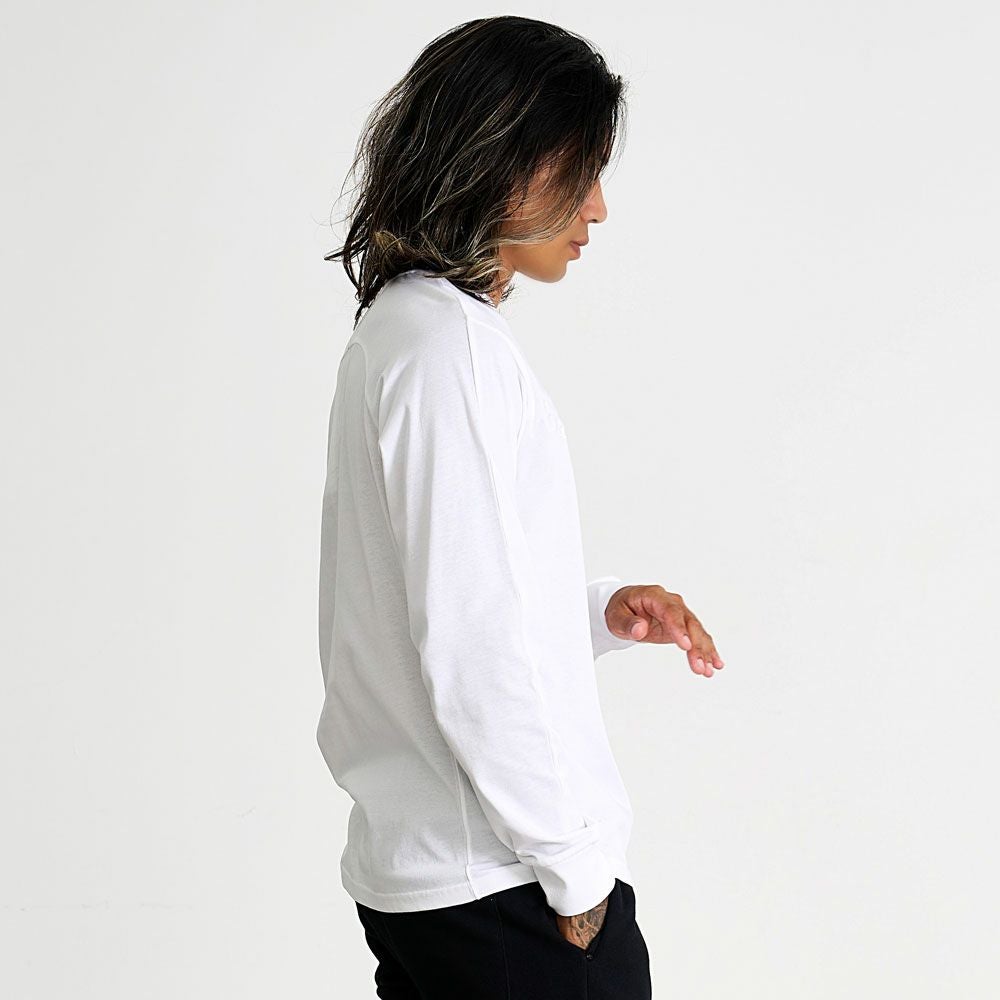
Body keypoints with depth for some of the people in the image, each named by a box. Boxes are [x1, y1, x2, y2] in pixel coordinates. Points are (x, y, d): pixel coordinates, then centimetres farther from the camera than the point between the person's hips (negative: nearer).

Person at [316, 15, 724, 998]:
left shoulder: (397, 327, 14)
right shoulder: (451, 345, -16)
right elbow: (472, 649, -21)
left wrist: (600, 608, 6)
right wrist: (573, 867, -14)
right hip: (502, 883, -9)